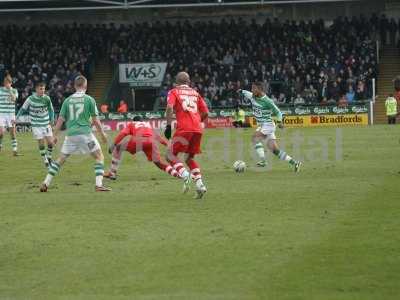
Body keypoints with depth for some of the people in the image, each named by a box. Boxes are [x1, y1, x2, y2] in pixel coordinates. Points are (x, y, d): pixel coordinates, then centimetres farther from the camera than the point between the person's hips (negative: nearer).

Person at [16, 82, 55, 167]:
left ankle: (49, 157, 23)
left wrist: (52, 120, 2)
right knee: (41, 143, -5)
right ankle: (45, 160, 12)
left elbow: (51, 109, 10)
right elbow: (23, 109, 0)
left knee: (50, 142, -3)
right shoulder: (31, 99, -12)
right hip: (36, 124, -2)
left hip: (46, 124, 2)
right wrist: (16, 118, 0)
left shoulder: (47, 98, -5)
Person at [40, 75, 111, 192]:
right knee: (99, 157, 9)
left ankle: (45, 184, 11)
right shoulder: (89, 99, -1)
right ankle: (99, 185, -4)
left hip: (71, 134, 3)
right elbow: (95, 120, 0)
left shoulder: (68, 100, 8)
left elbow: (60, 120, 6)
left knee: (61, 159, 16)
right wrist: (102, 134, 12)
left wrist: (55, 135, 13)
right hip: (85, 133, -3)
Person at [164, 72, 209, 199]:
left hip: (184, 129, -5)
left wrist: (168, 126, -8)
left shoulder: (174, 92, 10)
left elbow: (170, 107, -9)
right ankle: (200, 184, -1)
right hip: (198, 129, 5)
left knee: (171, 155, 3)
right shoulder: (195, 93, 22)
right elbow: (205, 113, 18)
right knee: (190, 158, 18)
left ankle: (185, 175, -23)